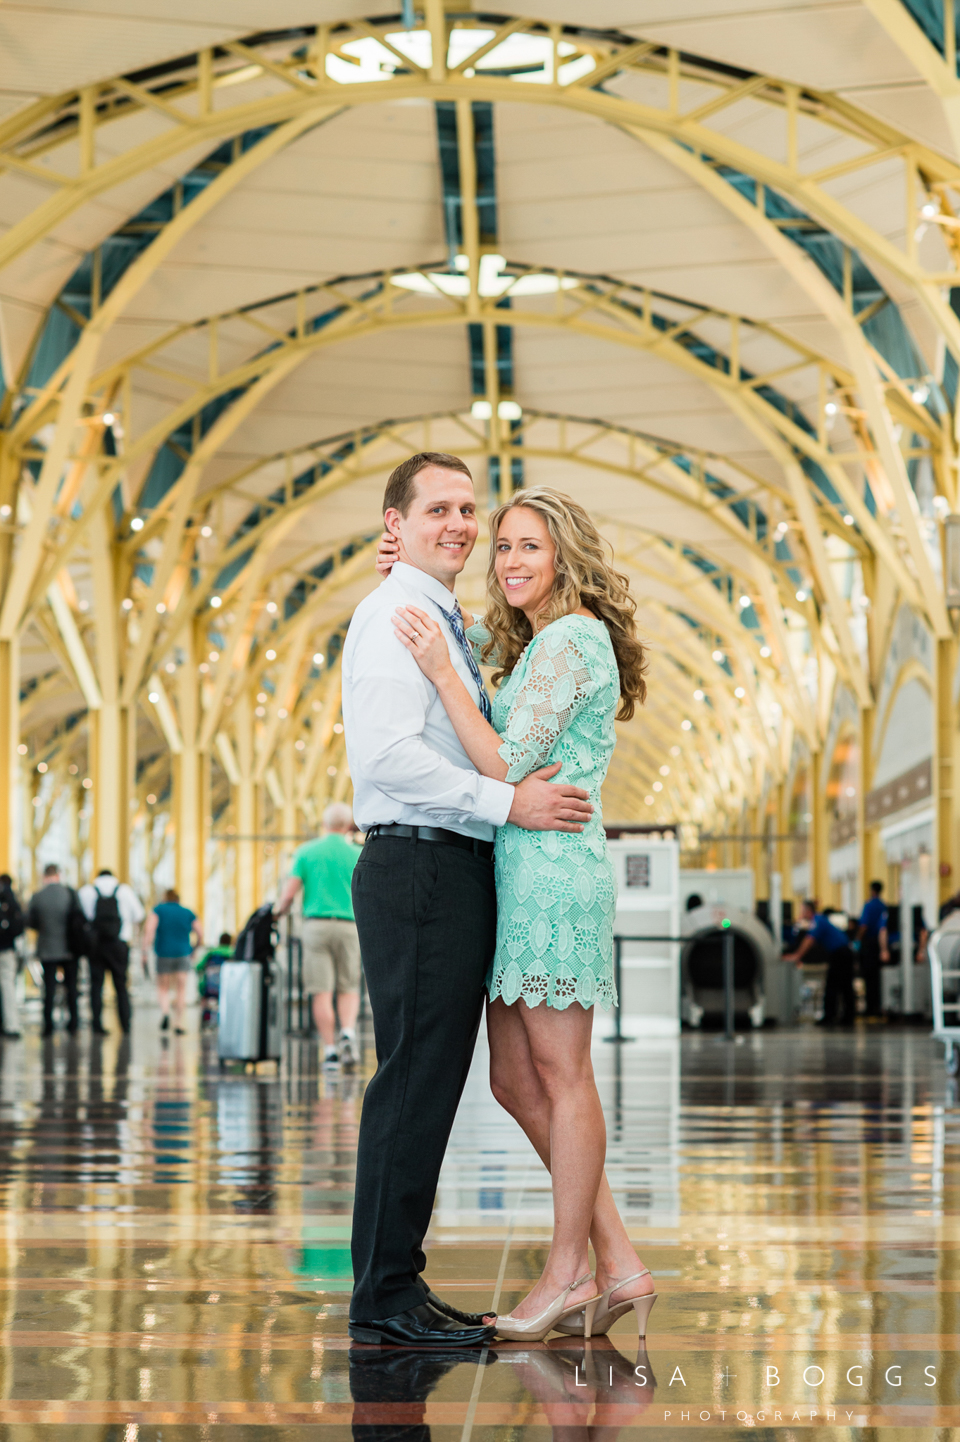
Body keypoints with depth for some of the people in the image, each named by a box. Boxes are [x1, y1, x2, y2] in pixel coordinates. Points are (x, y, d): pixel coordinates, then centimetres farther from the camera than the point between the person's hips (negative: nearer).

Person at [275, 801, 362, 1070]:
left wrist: (282, 909, 19)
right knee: (349, 989, 10)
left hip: (316, 924, 0)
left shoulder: (307, 852, 4)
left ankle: (330, 1050, -3)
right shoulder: (357, 854, 4)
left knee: (322, 992, 0)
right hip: (348, 925, 0)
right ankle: (348, 1032, -15)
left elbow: (289, 893, -1)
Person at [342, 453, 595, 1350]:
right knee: (415, 1080, -9)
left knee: (431, 1081, 11)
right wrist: (507, 802, -20)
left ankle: (396, 1287, 16)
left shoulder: (447, 625, 22)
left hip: (455, 872, 10)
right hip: (418, 868, -10)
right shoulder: (394, 615, -10)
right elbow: (388, 753, -22)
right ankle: (385, 1298, -5)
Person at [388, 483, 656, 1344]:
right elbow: (460, 633, 37)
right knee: (516, 1079, 10)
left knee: (561, 1077, -3)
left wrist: (442, 671, -15)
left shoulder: (570, 640, -11)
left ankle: (570, 1274, 6)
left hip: (555, 871, -10)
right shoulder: (534, 642, 19)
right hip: (525, 876, 10)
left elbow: (507, 766, -17)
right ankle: (618, 1264, 13)